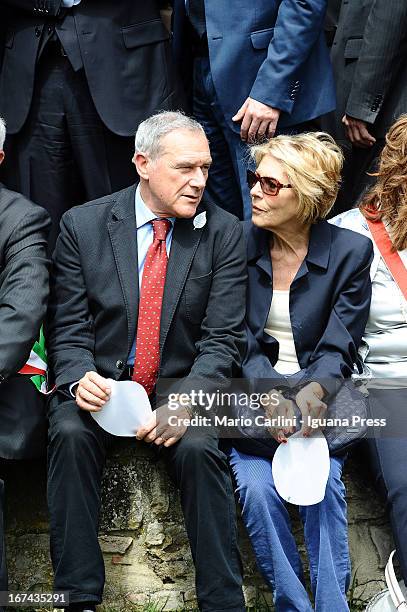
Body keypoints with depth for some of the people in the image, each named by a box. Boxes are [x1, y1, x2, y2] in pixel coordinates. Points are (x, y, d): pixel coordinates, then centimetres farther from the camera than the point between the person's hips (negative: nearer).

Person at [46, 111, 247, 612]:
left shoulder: (223, 233, -1)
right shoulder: (82, 225, 0)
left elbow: (223, 339, -5)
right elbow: (68, 329, 1)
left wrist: (184, 402, -22)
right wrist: (79, 378, -22)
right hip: (99, 385, 1)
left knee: (197, 448, -29)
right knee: (70, 434, -29)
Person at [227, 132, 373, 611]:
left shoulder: (350, 252, -1)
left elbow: (338, 349, -5)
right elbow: (241, 342, -1)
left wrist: (313, 392, -28)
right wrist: (269, 395, -21)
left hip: (320, 397, 0)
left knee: (323, 480, -28)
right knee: (256, 486, -25)